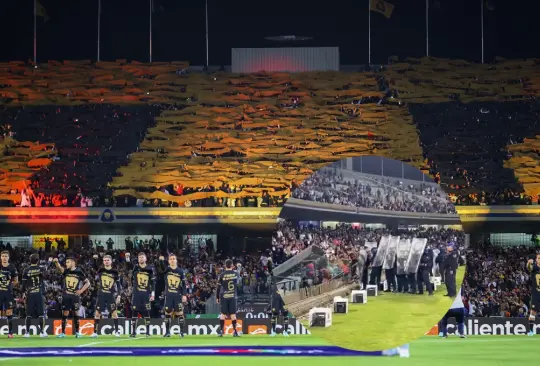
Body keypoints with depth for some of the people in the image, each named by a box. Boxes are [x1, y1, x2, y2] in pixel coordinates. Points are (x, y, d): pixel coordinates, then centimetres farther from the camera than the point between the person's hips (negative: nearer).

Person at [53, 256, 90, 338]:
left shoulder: (79, 272, 0)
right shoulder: (66, 271, 3)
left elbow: (87, 283, 5)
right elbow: (60, 268, -20)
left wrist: (81, 290, -6)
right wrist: (57, 262, -41)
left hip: (75, 296, -1)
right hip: (66, 296, 1)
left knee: (75, 313, 4)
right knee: (65, 314, 1)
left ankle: (77, 332, 14)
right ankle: (63, 332, 6)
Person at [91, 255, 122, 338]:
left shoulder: (115, 272, 1)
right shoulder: (100, 270, 6)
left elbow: (118, 285, 4)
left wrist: (118, 295, -3)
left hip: (111, 295, -1)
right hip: (101, 295, 1)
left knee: (114, 312, -4)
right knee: (97, 313, 0)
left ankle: (116, 331, 8)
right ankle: (95, 332, 5)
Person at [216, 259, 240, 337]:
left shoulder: (222, 274, -4)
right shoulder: (235, 273, 1)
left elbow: (219, 287, -2)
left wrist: (217, 297, 8)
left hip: (223, 296, -1)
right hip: (232, 296, 1)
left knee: (223, 313, 4)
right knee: (233, 313, 3)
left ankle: (221, 331, 1)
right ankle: (235, 331, 1)